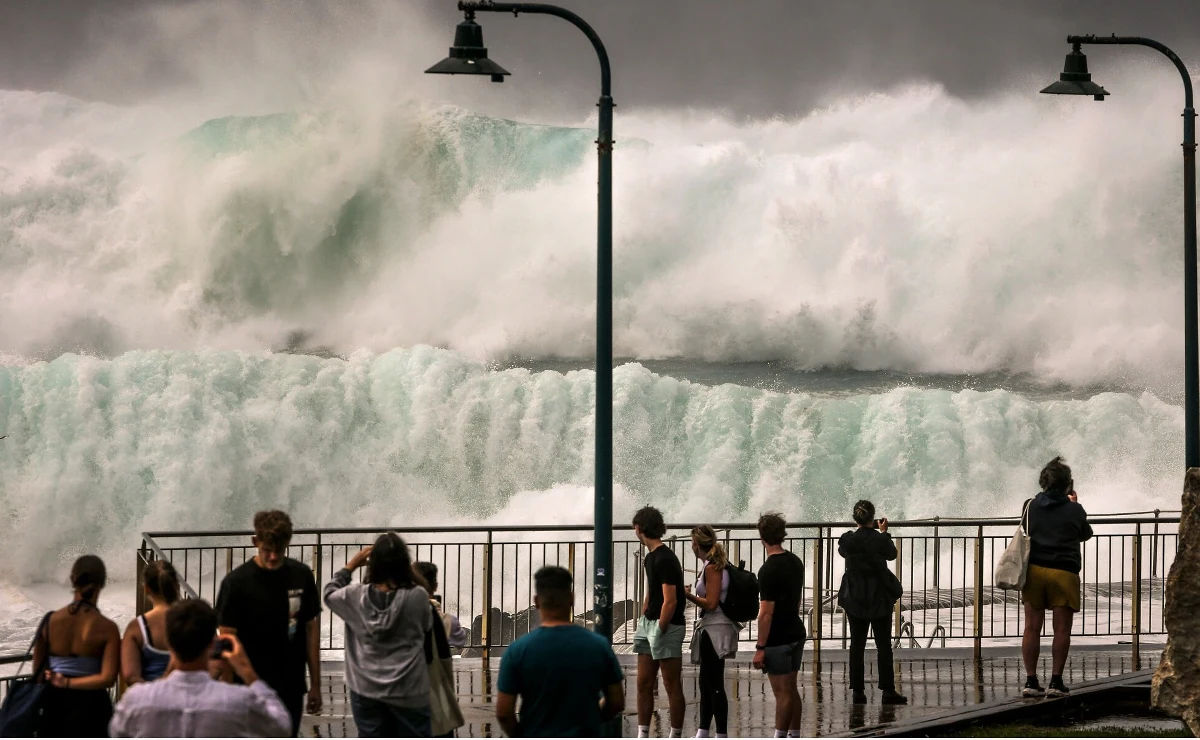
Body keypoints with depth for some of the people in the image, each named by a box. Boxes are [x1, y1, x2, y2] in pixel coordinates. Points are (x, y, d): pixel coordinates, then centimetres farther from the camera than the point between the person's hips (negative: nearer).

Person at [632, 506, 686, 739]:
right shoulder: (651, 557, 13)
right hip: (648, 624, 9)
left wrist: (659, 632, -17)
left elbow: (670, 601, -20)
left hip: (667, 627, -9)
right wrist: (642, 622, 15)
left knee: (672, 686, -1)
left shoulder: (665, 560, -17)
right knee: (643, 684, 8)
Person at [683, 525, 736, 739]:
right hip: (711, 629, 10)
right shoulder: (719, 564, 12)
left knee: (714, 685, -7)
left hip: (714, 630, -10)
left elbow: (711, 603, -20)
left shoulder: (712, 568, -16)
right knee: (707, 683, 15)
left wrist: (688, 595, -10)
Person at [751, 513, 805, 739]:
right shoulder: (796, 562, 6)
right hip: (796, 633, 8)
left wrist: (760, 647, -17)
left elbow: (766, 613, -21)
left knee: (782, 692, -4)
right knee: (791, 689, 14)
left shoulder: (769, 570, -19)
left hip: (778, 640, -8)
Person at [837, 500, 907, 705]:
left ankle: (858, 691, 5)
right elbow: (891, 554, 6)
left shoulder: (848, 540, -10)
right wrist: (884, 532, 17)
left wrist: (860, 530, 19)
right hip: (880, 598, -2)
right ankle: (888, 691, 2)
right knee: (883, 645, 4)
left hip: (854, 600, 2)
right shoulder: (880, 540, -14)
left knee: (857, 645, 7)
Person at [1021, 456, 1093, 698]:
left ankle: (1031, 680, 3)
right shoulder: (1075, 510, 1)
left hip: (1034, 569, 2)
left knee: (1032, 627, 5)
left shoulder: (1032, 506, 5)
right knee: (1061, 629, 3)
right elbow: (1086, 534, 17)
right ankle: (1056, 681, 1)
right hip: (1064, 572, -2)